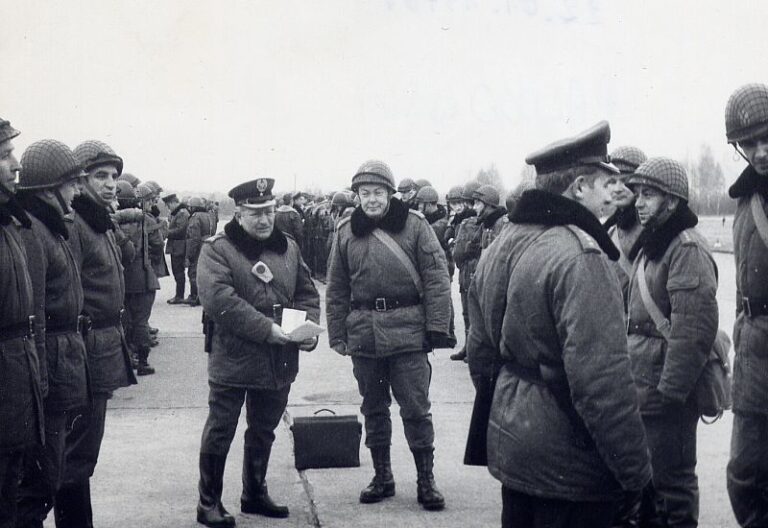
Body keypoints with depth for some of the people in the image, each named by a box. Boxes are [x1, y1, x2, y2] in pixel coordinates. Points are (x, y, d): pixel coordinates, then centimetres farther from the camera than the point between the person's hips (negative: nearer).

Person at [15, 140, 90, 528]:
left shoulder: (53, 229, 13)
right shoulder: (29, 233, -18)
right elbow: (31, 317, -21)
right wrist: (39, 385, -21)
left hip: (68, 361, 10)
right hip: (51, 366, -10)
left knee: (52, 471, 19)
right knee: (40, 478, -1)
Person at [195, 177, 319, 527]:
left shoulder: (288, 247, 9)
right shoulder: (217, 249, -10)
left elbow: (307, 293, 15)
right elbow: (218, 300, -22)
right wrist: (267, 329, -25)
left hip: (280, 362, 6)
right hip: (233, 358, -5)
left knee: (263, 432, 18)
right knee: (220, 432, 4)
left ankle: (255, 494, 34)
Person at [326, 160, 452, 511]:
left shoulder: (414, 225, -2)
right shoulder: (346, 232, 7)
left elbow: (436, 278, -4)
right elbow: (337, 288, 10)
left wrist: (437, 326, -9)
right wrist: (337, 334, 6)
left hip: (407, 330, -3)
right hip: (364, 332, 4)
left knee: (415, 408, 1)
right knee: (373, 408, 13)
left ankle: (426, 481, 13)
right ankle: (382, 477, 27)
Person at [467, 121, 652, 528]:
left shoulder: (500, 246, 6)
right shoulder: (580, 257, -21)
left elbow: (479, 349, 14)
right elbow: (603, 382, -26)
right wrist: (636, 469, -19)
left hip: (509, 445, 9)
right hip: (569, 463, -8)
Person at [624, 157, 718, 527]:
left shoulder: (687, 249, -17)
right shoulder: (651, 246, 14)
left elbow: (694, 329, -23)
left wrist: (670, 391, -22)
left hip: (667, 392, -9)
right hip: (642, 388, 9)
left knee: (672, 482, 3)